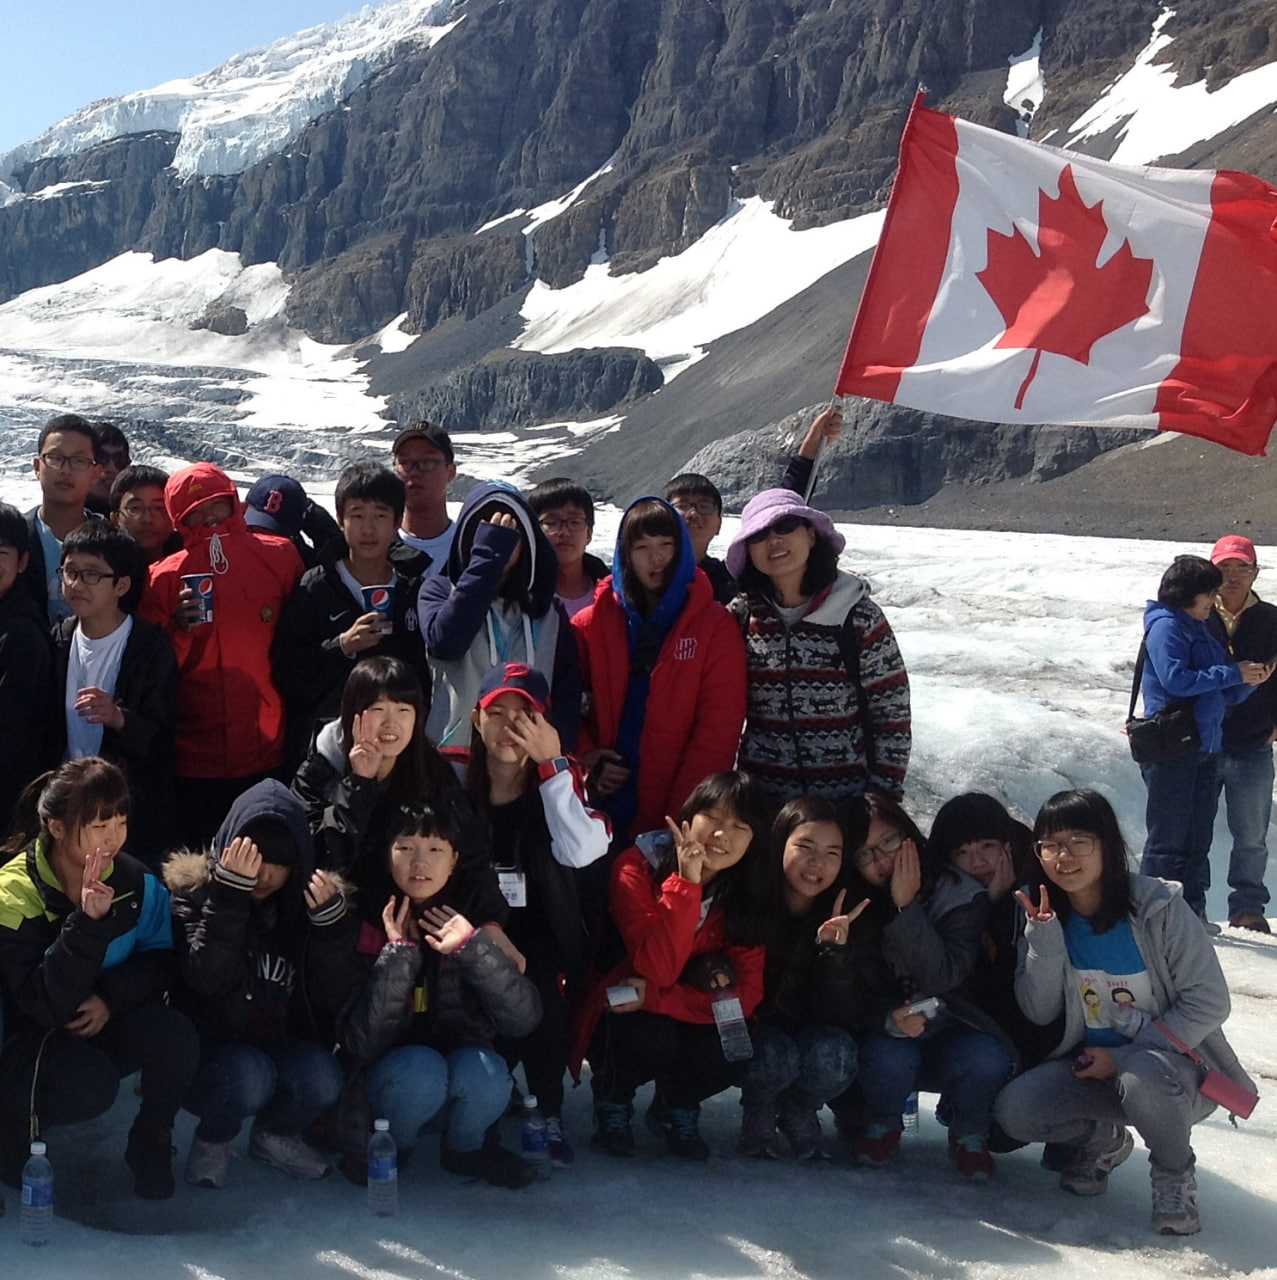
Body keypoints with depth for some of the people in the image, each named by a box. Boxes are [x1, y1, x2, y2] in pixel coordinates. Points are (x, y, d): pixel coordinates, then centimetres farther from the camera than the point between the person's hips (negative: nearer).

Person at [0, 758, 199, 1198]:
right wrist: (87, 922, -38)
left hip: (100, 1026, 4)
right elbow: (44, 1005, -28)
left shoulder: (134, 880, -9)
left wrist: (111, 998, -21)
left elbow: (160, 959, -2)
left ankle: (150, 1145, 1)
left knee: (177, 1038, -26)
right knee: (92, 1084, -34)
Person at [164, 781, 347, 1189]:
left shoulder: (309, 898, -2)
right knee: (249, 1078, -33)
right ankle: (212, 1140, 2)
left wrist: (329, 922, -20)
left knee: (323, 1080, -26)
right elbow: (207, 978, -26)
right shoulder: (193, 892, -10)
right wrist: (228, 893, -31)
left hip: (281, 1044, 3)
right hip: (210, 1045, -3)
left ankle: (274, 1135, 8)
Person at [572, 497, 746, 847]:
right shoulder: (592, 623, 6)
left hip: (683, 817, -2)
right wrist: (585, 757, -10)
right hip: (605, 808, 2)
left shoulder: (715, 625, 0)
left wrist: (679, 815, -12)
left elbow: (718, 732, -5)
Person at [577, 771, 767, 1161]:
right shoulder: (637, 869, -19)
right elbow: (659, 970, -28)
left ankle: (677, 1107, 6)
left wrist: (654, 997, -27)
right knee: (650, 1038, -35)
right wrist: (686, 882, -36)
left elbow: (746, 993, -15)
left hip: (688, 1022, 3)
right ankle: (612, 1100, 0)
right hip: (622, 1016, -3)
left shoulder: (746, 894, -8)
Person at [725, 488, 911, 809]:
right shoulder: (741, 616, 0)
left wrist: (884, 797, -5)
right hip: (760, 799, 2)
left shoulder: (860, 617, -7)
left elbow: (892, 714, -3)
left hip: (847, 802, -2)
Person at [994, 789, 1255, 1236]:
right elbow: (1039, 1012, -9)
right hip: (1090, 1063, 4)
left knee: (1141, 1079, -38)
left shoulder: (1158, 906, -17)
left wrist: (1124, 1059, -19)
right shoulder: (1043, 913, -5)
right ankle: (1102, 1139, 12)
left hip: (1172, 1062, -4)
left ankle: (1175, 1174, -5)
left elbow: (1209, 1002, -15)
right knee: (1014, 1110, -20)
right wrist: (1043, 935, -26)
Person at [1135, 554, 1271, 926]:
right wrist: (1232, 673, -13)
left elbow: (1222, 696, 19)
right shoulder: (1166, 625, -6)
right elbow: (1176, 679, -20)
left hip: (1205, 748, 9)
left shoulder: (1202, 631, 19)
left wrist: (1250, 680, 0)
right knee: (1168, 837, -6)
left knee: (1199, 836, 10)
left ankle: (1192, 911, 16)